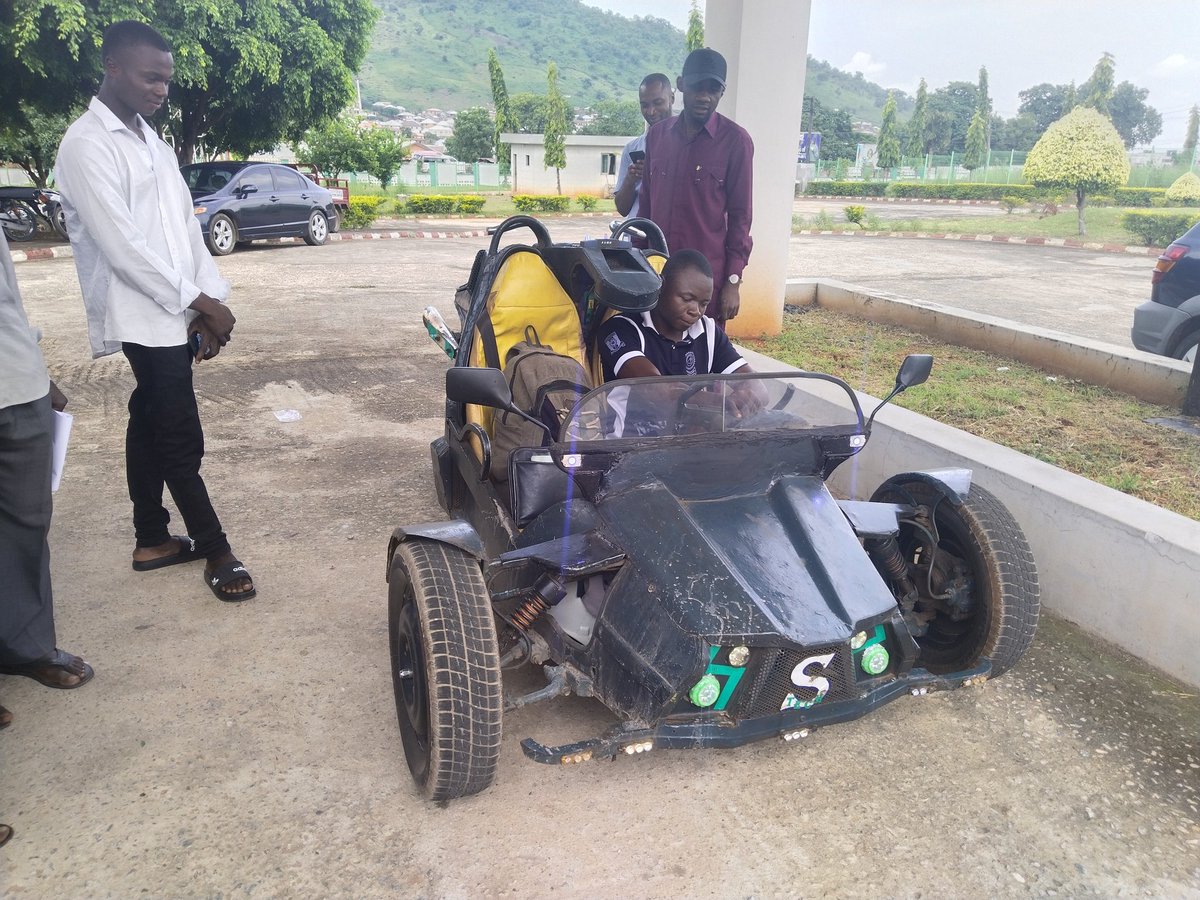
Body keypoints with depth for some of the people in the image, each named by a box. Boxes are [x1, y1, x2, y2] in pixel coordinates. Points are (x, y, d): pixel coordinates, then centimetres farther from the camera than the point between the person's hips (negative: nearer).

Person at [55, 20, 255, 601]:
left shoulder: (153, 143, 16)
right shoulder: (86, 145, -11)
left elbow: (185, 226, 12)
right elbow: (120, 245, -17)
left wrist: (209, 301, 2)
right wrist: (198, 301, -15)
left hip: (175, 315, 8)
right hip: (144, 319, -8)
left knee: (151, 426, 14)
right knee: (181, 440, -3)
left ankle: (152, 539, 24)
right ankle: (215, 550, 7)